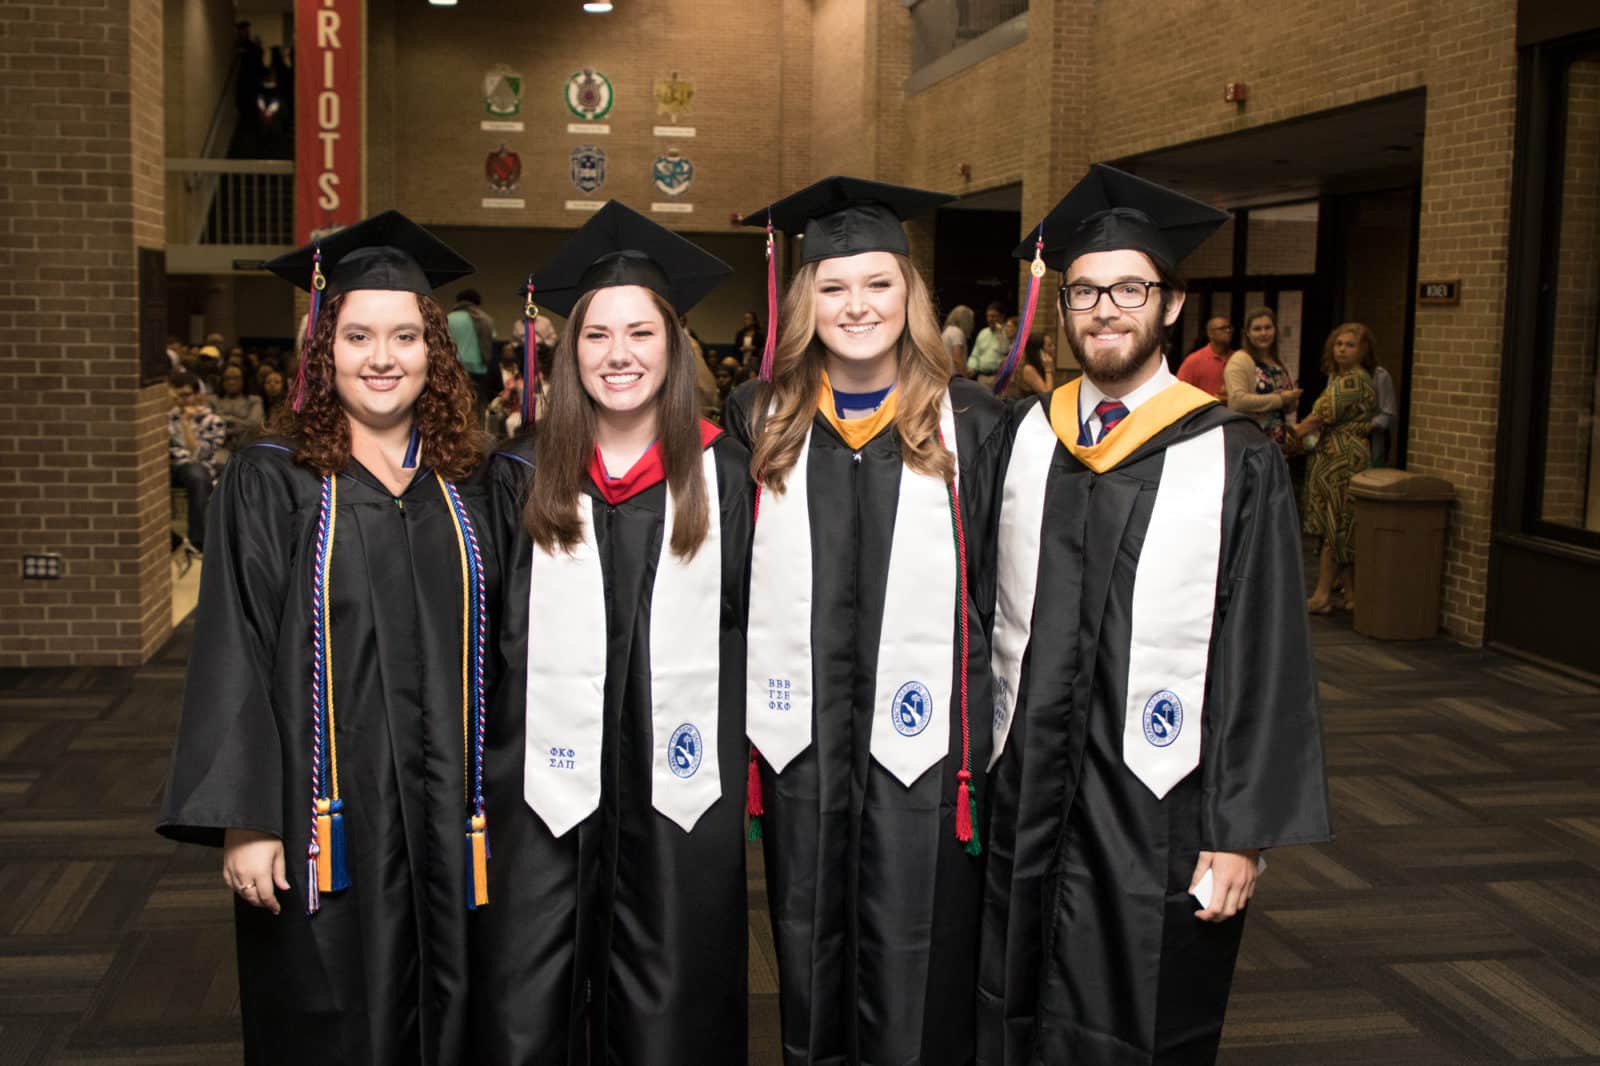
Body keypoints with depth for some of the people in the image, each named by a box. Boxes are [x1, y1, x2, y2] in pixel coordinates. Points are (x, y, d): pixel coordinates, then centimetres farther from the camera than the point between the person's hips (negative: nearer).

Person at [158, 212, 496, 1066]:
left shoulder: (466, 488, 7)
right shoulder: (271, 484, -3)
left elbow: (492, 655, 11)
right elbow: (233, 657, -7)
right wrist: (246, 821, -13)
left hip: (448, 824, 3)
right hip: (327, 825, -3)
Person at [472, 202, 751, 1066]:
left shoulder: (722, 474, 3)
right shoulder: (522, 478, 4)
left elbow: (752, 630, 5)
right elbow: (485, 636, 5)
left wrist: (741, 772, -1)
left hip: (680, 791, 0)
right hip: (545, 790, 0)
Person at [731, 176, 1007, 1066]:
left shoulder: (971, 425, 0)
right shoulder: (760, 421, 6)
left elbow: (1003, 597, 0)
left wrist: (989, 748, -4)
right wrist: (740, 726, 4)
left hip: (919, 741, -2)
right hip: (798, 739, 2)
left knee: (911, 983, 5)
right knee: (810, 962, 14)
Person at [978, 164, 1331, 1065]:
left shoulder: (1237, 463, -7)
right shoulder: (1019, 440, 4)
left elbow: (1268, 660, -7)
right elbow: (990, 617, 8)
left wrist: (1244, 833, -9)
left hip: (1157, 818, -3)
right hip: (1023, 797, 3)